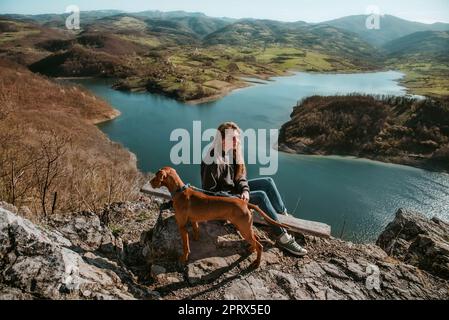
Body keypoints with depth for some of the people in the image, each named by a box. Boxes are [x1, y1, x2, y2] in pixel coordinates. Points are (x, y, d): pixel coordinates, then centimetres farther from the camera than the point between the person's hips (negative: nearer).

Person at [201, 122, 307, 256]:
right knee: (261, 196, -24)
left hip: (234, 188, 9)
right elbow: (210, 191, -23)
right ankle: (282, 238, -20)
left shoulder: (232, 152, -1)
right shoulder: (213, 161, -26)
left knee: (268, 182, -4)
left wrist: (245, 190, -16)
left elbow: (240, 175, 4)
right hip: (223, 197, -9)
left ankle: (284, 215, 5)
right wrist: (235, 199, -25)